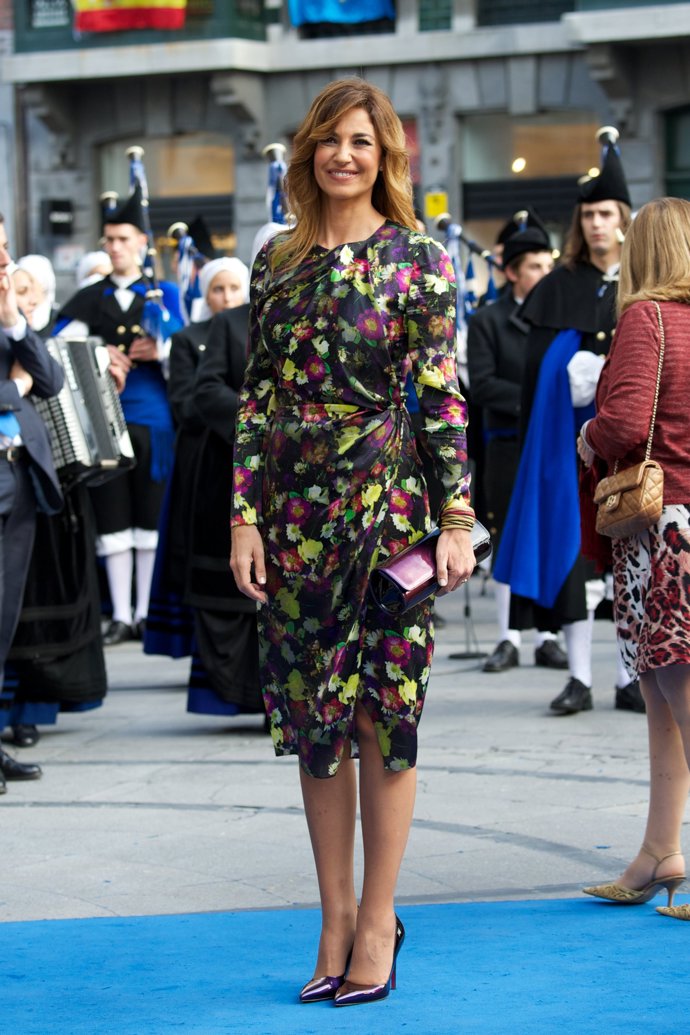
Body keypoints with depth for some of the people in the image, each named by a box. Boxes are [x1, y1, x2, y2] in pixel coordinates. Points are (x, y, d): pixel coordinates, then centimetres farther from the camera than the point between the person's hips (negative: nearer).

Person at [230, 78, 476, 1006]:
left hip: (384, 500, -4)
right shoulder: (277, 261, 9)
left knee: (381, 711, 1)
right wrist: (245, 516, 2)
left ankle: (377, 920, 10)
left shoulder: (418, 259, -1)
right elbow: (256, 396, 9)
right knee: (311, 714, 7)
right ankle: (336, 918, 16)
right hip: (294, 507, 4)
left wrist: (457, 519, -10)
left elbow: (442, 395, -5)